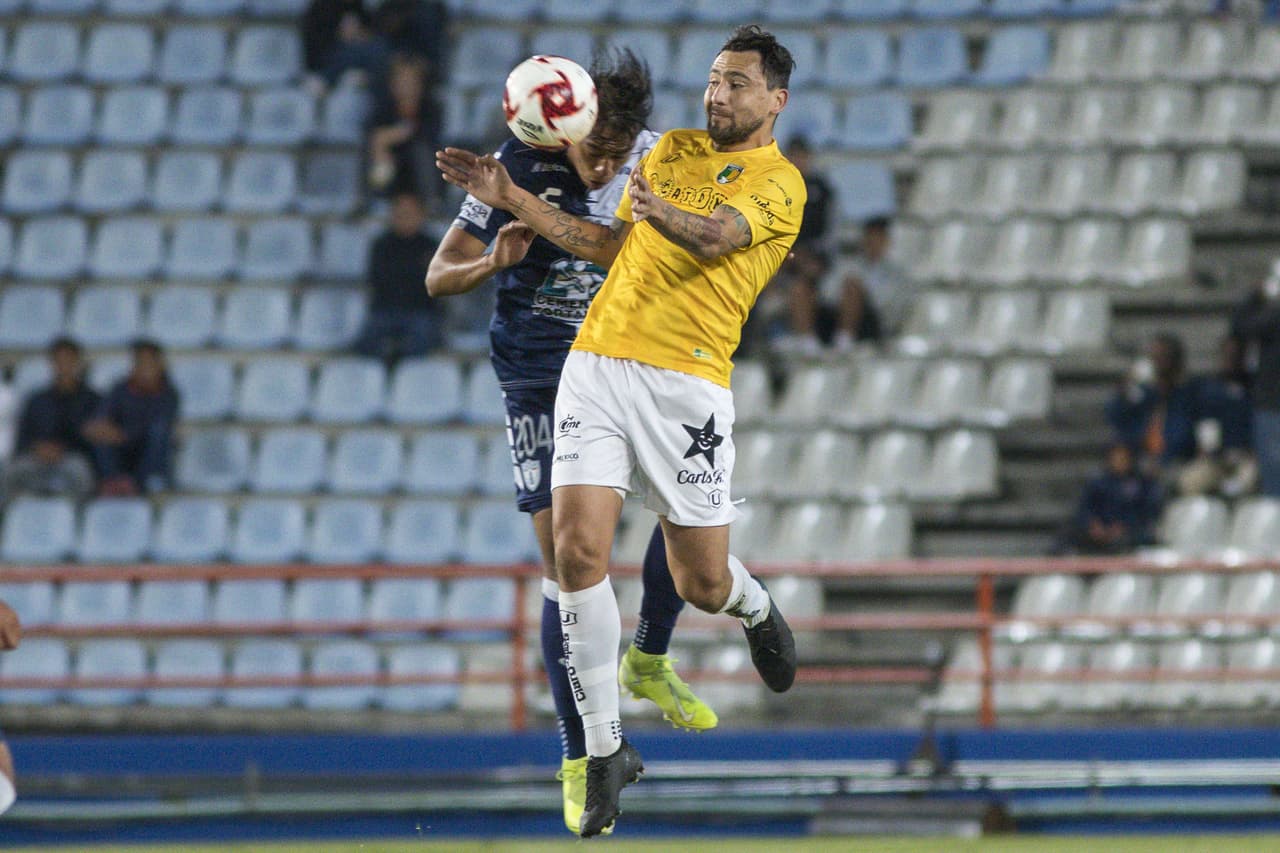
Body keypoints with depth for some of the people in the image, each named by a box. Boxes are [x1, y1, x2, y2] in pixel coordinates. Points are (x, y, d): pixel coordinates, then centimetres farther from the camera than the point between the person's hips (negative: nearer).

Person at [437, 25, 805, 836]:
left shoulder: (780, 182, -1)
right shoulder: (673, 148, 18)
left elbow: (717, 235, -21)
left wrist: (660, 210, -42)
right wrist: (510, 196, 22)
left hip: (686, 383, -4)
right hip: (597, 364, 4)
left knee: (701, 582, 0)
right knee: (579, 549, -11)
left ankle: (753, 606, 41)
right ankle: (605, 751, -3)